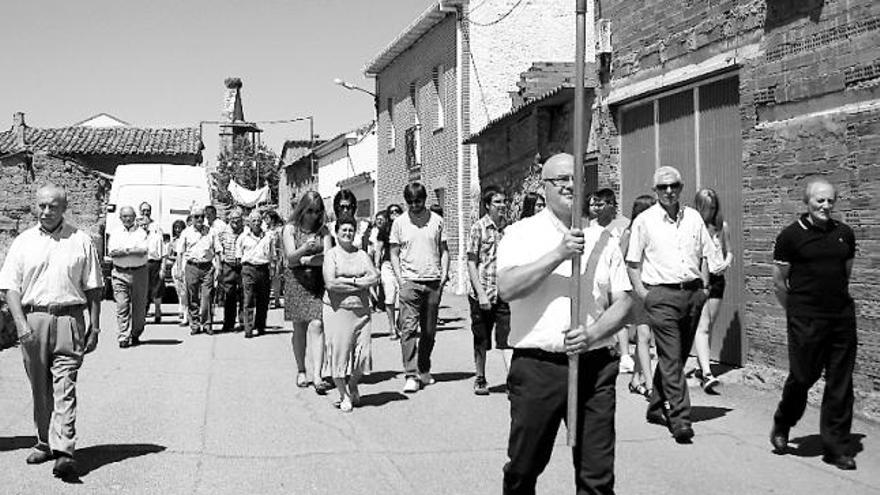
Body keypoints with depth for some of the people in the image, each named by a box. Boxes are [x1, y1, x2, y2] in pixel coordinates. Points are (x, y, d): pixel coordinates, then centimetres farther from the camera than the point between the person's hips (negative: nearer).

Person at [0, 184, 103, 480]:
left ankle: (64, 452, -16)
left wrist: (94, 326, 3)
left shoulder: (80, 241, 5)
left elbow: (93, 287, 8)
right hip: (32, 319, 2)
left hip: (69, 318, -2)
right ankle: (45, 443, 23)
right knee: (40, 388, 10)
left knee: (64, 386, -10)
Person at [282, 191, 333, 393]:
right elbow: (290, 257, -10)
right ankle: (301, 371, 22)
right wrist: (304, 249, -29)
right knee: (299, 328, 6)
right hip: (296, 281, 0)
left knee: (316, 325, -13)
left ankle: (317, 375, -16)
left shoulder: (323, 230, 5)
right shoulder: (290, 228, 2)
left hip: (318, 281, 0)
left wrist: (304, 260, -7)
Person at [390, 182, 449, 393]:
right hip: (410, 281, -2)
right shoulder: (399, 222, 4)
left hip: (433, 282, 2)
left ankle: (424, 371, 22)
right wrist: (400, 279, -4)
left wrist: (444, 275, 0)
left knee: (429, 330, 8)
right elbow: (394, 253, 7)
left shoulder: (436, 220, 7)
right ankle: (411, 375, -11)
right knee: (409, 328, -11)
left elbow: (444, 250, 12)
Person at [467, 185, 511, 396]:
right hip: (482, 294, -2)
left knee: (507, 339, -7)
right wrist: (481, 294, -13)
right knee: (481, 341, 11)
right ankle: (480, 379, 26)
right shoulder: (478, 228, -5)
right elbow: (471, 263, -6)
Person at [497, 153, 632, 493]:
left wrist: (593, 332, -10)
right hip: (537, 366, -2)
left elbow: (623, 301, 9)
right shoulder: (520, 234, 3)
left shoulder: (602, 240, 12)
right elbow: (506, 288, -14)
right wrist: (558, 254, -18)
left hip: (595, 366, 2)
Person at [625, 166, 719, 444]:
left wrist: (704, 286, 10)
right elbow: (632, 262, 4)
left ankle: (656, 407, 25)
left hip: (692, 293, 5)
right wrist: (641, 291, -5)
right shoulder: (644, 221, 1)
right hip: (662, 294, -4)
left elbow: (704, 255, 20)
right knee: (671, 358, -10)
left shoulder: (693, 218, 11)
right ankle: (680, 419, -11)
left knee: (677, 356, 11)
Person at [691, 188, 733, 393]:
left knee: (708, 327, 11)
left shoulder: (722, 226, 8)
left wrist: (726, 263, -2)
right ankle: (706, 373, -20)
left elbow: (729, 252, 18)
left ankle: (700, 366, 26)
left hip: (716, 278, 4)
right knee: (701, 327, -12)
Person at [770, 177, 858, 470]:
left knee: (840, 384, 4)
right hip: (806, 321, -4)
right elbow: (778, 280, 1)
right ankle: (781, 428, 27)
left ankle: (837, 448, 13)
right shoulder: (791, 236, -4)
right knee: (802, 377, 1)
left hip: (842, 317, 4)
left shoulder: (845, 234, 9)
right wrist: (796, 310, 6)